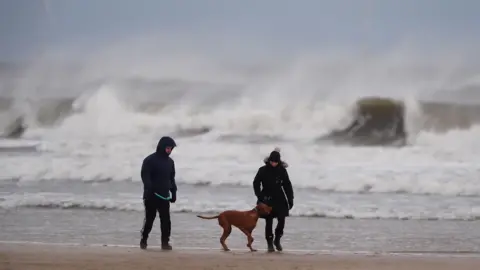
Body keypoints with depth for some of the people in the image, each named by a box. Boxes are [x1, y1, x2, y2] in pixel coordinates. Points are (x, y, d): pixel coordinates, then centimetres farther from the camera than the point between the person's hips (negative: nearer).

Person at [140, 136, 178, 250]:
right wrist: (149, 190, -24)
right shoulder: (150, 160, -7)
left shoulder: (170, 161, 12)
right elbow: (145, 176, -13)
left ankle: (165, 242, 0)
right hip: (151, 196, -4)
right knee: (149, 219, 3)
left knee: (166, 220, -3)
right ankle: (143, 240, 19)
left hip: (164, 196, 5)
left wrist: (173, 192, 14)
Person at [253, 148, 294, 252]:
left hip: (279, 199, 1)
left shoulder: (282, 170, 0)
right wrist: (259, 196, -8)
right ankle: (270, 243, 8)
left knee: (281, 220, -7)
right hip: (267, 200, -1)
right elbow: (256, 183, 2)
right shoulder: (263, 170, -5)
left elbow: (287, 185, 6)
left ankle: (277, 240, 15)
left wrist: (290, 199, 3)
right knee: (269, 222, 0)